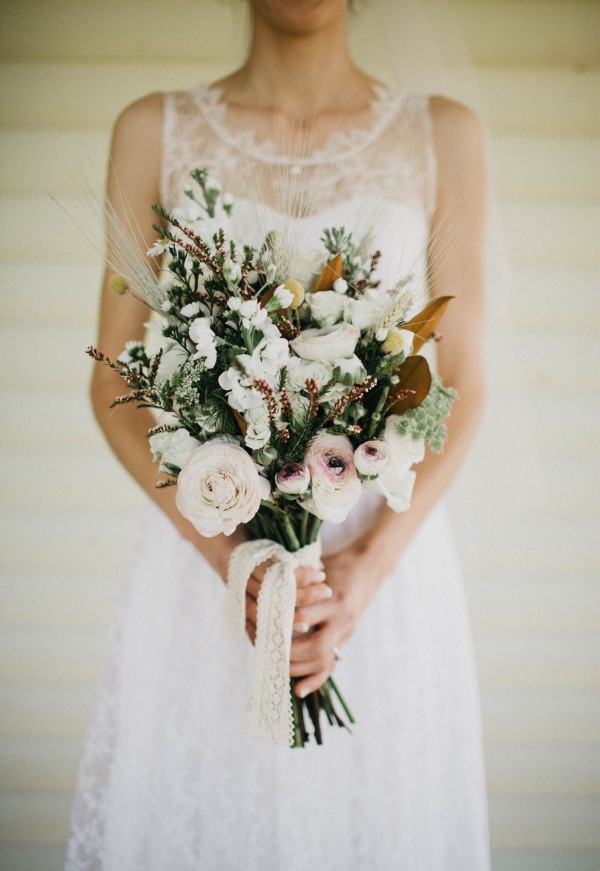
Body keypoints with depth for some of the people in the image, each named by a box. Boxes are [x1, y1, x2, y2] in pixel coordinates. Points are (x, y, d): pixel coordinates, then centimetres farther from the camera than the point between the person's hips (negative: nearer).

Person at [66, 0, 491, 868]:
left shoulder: (444, 135, 3)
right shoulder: (155, 130, 3)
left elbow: (462, 385, 2)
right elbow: (114, 380, 0)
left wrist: (371, 561, -12)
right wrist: (227, 555, -12)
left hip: (387, 549, 1)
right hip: (202, 548, 0)